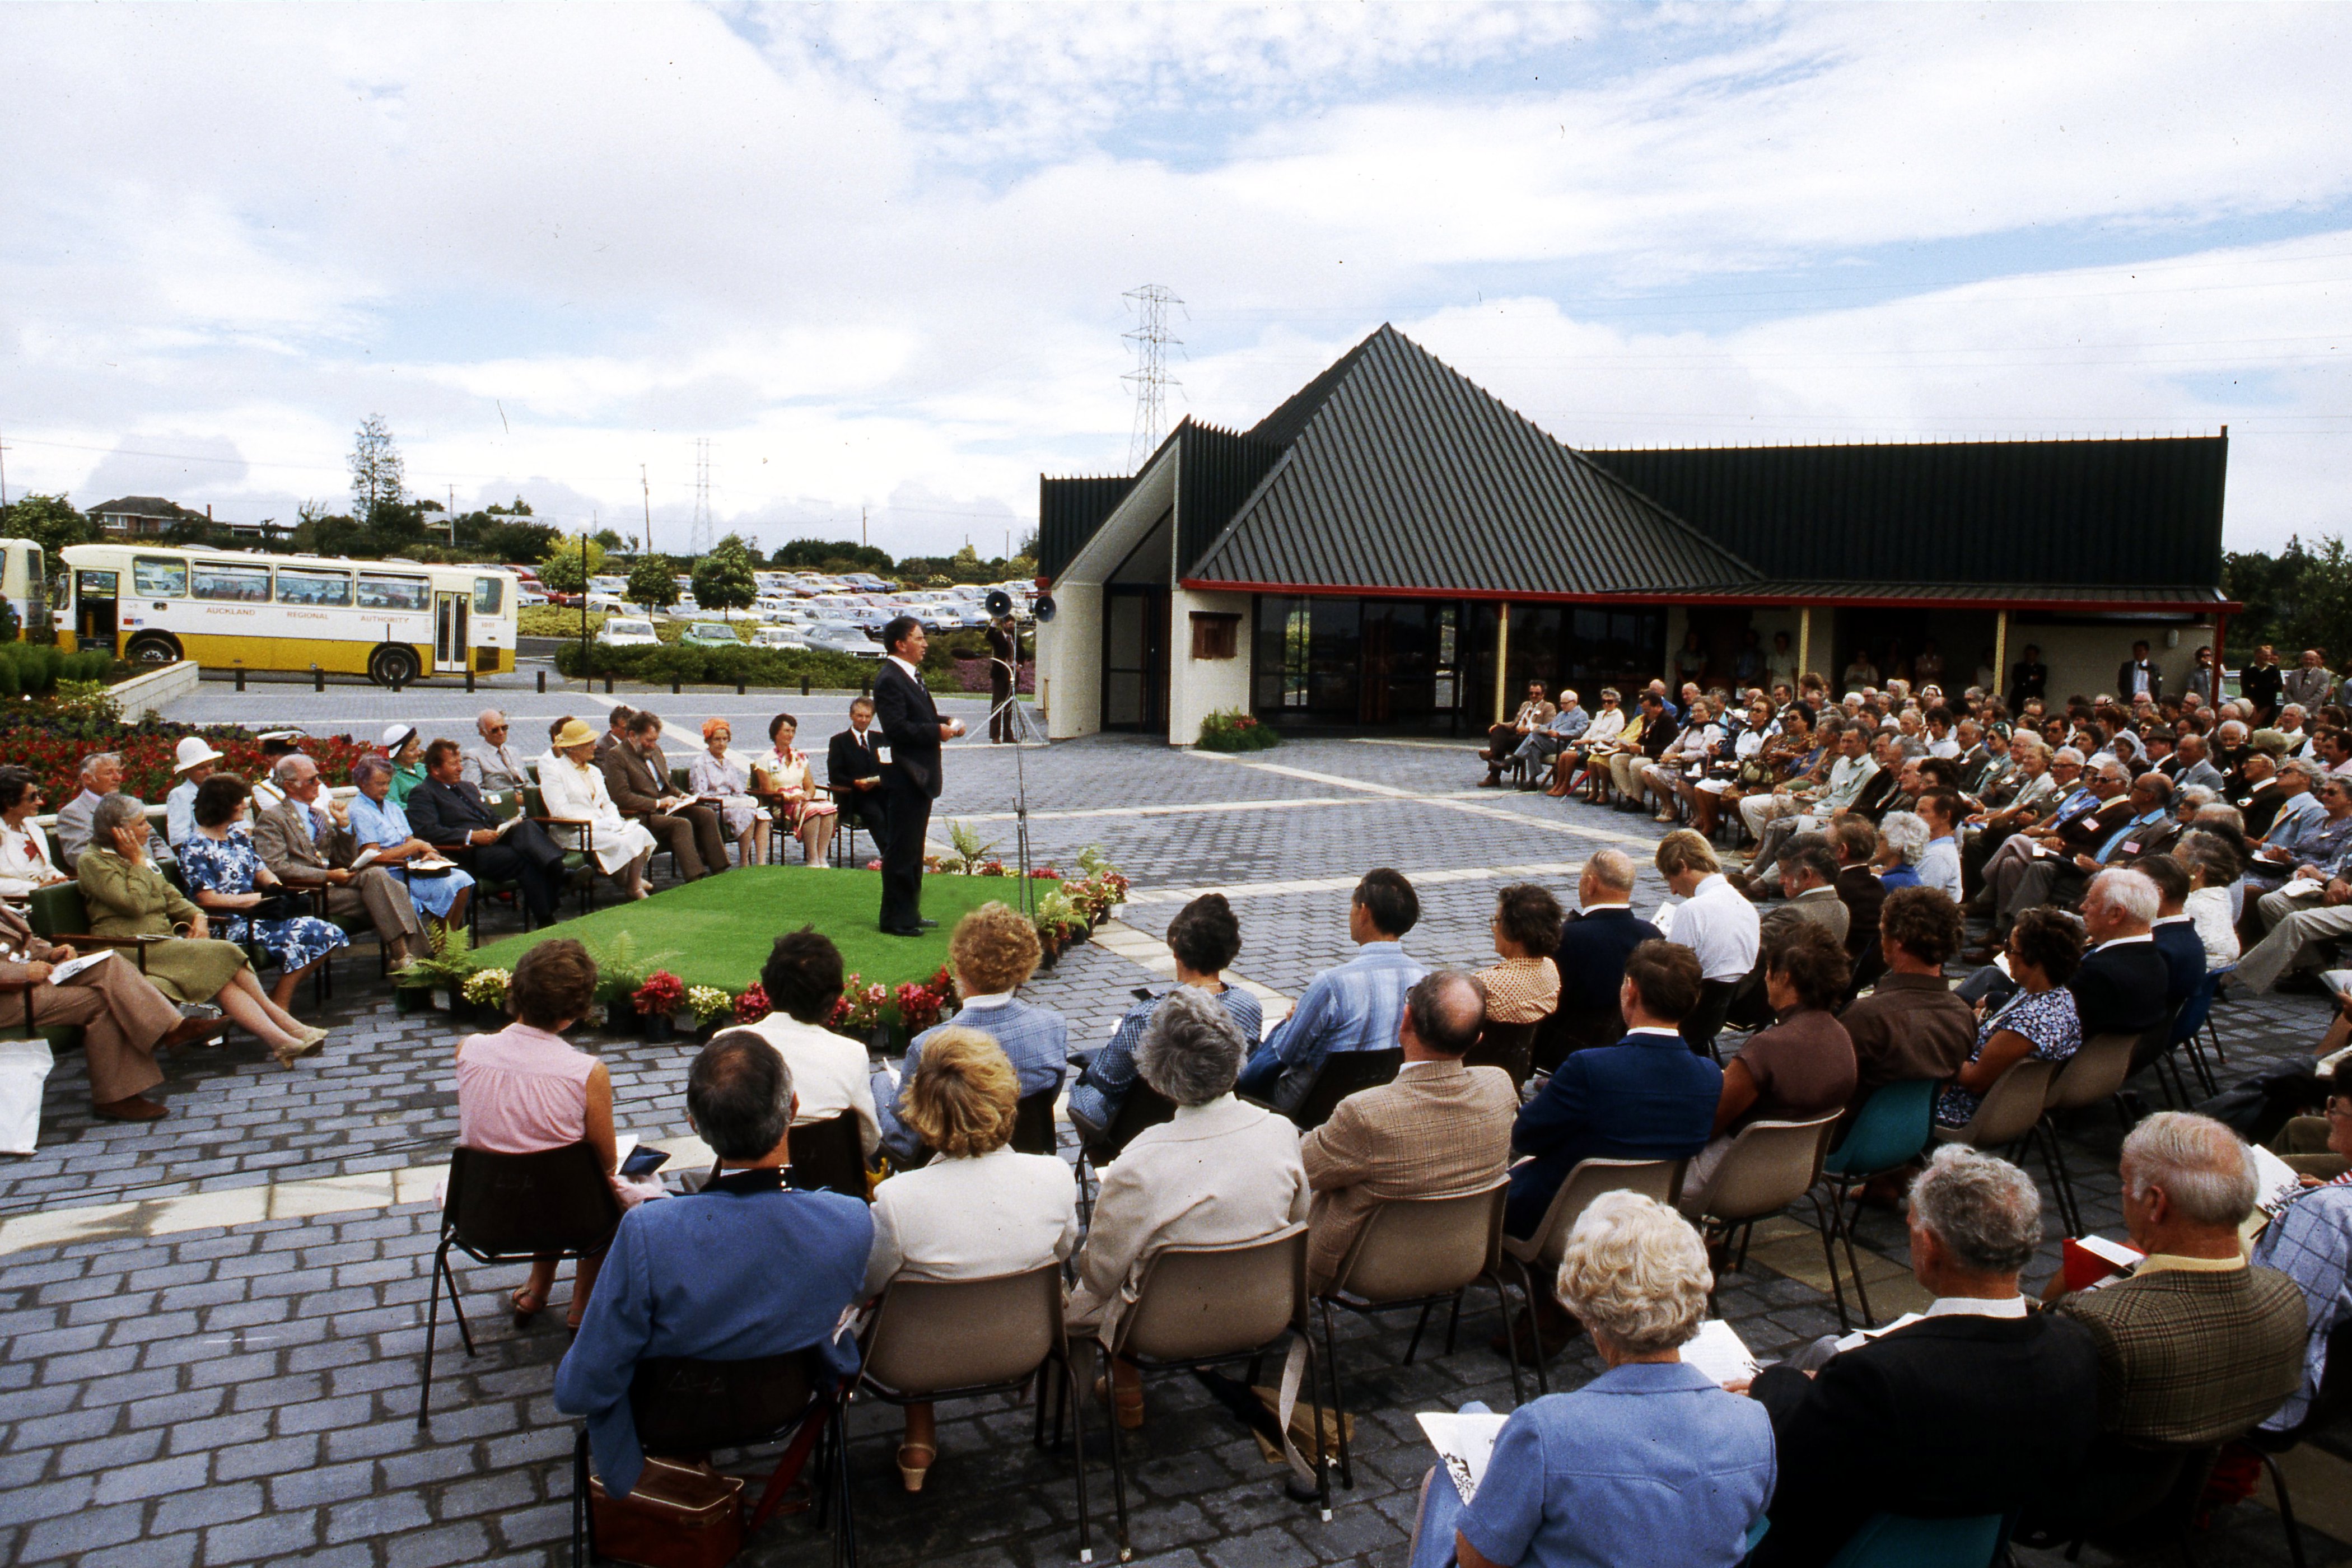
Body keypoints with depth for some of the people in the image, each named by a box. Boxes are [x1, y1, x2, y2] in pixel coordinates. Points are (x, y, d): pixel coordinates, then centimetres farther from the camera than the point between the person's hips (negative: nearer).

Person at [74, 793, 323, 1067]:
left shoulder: (138, 857, 23)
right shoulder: (92, 861, -2)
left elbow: (171, 897, 21)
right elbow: (134, 903, -15)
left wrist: (197, 916, 1)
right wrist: (138, 863, -3)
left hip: (162, 945, 7)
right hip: (132, 952, -7)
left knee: (223, 977, -22)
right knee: (222, 955, -26)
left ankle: (279, 1039, -35)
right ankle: (283, 1023, -23)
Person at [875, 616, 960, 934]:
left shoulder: (913, 676, 16)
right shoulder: (888, 679, -16)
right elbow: (897, 728, -23)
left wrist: (945, 723, 6)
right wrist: (937, 731, -17)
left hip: (921, 775, 10)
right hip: (904, 776, -10)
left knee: (913, 849, 15)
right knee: (901, 849, -5)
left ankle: (910, 913, 24)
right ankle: (896, 919, 2)